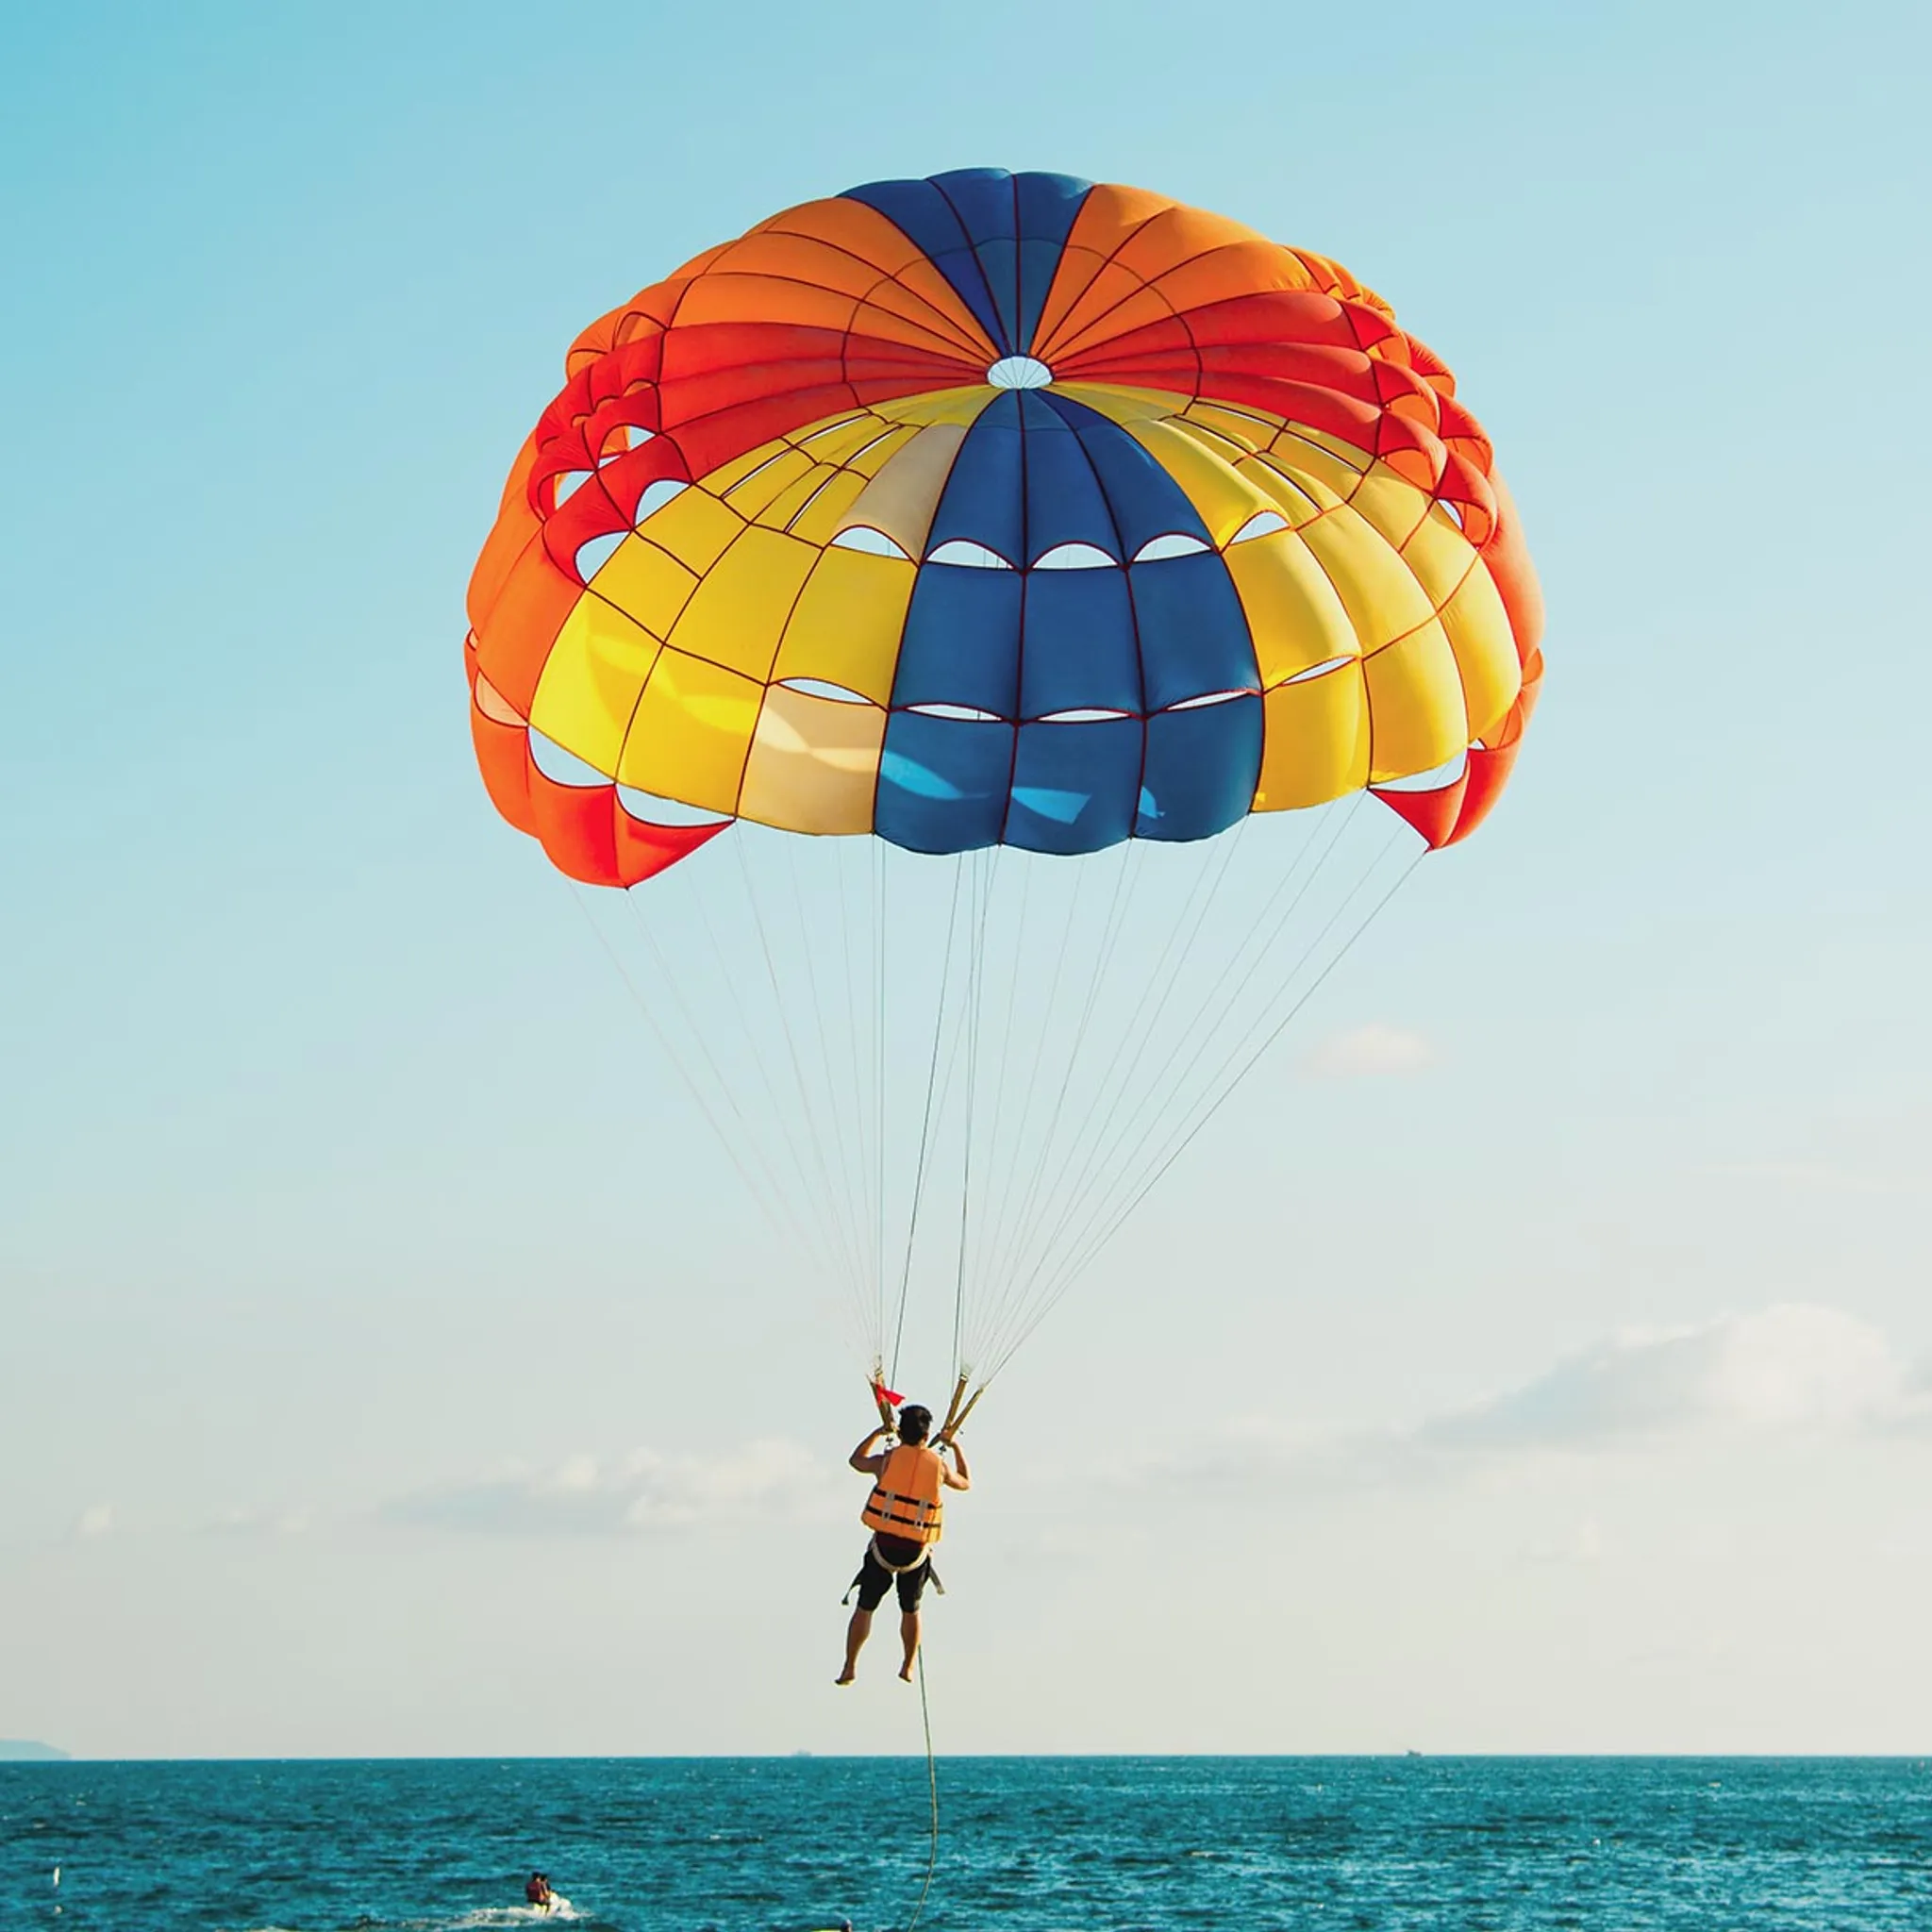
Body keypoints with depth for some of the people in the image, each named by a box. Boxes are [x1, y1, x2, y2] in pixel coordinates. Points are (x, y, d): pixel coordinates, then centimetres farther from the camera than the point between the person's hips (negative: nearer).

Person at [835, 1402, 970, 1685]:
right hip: (917, 1552, 1)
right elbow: (965, 1483, 22)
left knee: (864, 1608, 10)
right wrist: (957, 1448, 33)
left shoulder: (887, 1460, -3)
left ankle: (850, 1668, 7)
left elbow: (856, 1460, 19)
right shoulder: (939, 1465, 0)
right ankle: (908, 1669, 28)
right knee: (911, 1611, 22)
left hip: (883, 1546, -1)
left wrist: (878, 1433, 31)